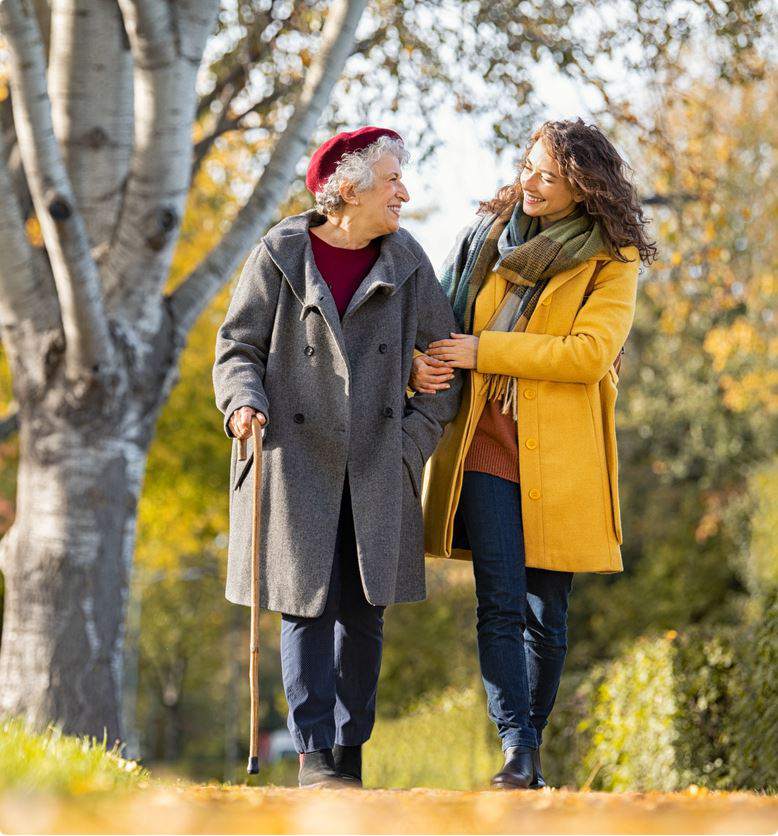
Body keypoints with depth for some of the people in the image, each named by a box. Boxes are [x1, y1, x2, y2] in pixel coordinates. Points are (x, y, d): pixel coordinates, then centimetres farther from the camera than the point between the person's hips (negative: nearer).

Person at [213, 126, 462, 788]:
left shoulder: (406, 263, 7)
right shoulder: (280, 257, -1)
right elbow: (238, 348, 3)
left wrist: (415, 438, 0)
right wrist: (244, 403, -17)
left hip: (377, 470, 3)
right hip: (298, 461, -3)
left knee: (364, 612, 3)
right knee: (308, 607, -5)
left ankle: (350, 752, 13)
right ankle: (314, 755, -2)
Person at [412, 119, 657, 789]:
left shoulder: (612, 261, 1)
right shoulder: (488, 234, 13)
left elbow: (588, 353, -12)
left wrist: (483, 351, -14)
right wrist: (423, 363, -4)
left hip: (559, 457, -2)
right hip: (485, 446, 2)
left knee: (546, 613, 3)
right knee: (500, 602, -12)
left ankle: (531, 748, 17)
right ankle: (516, 747, -16)